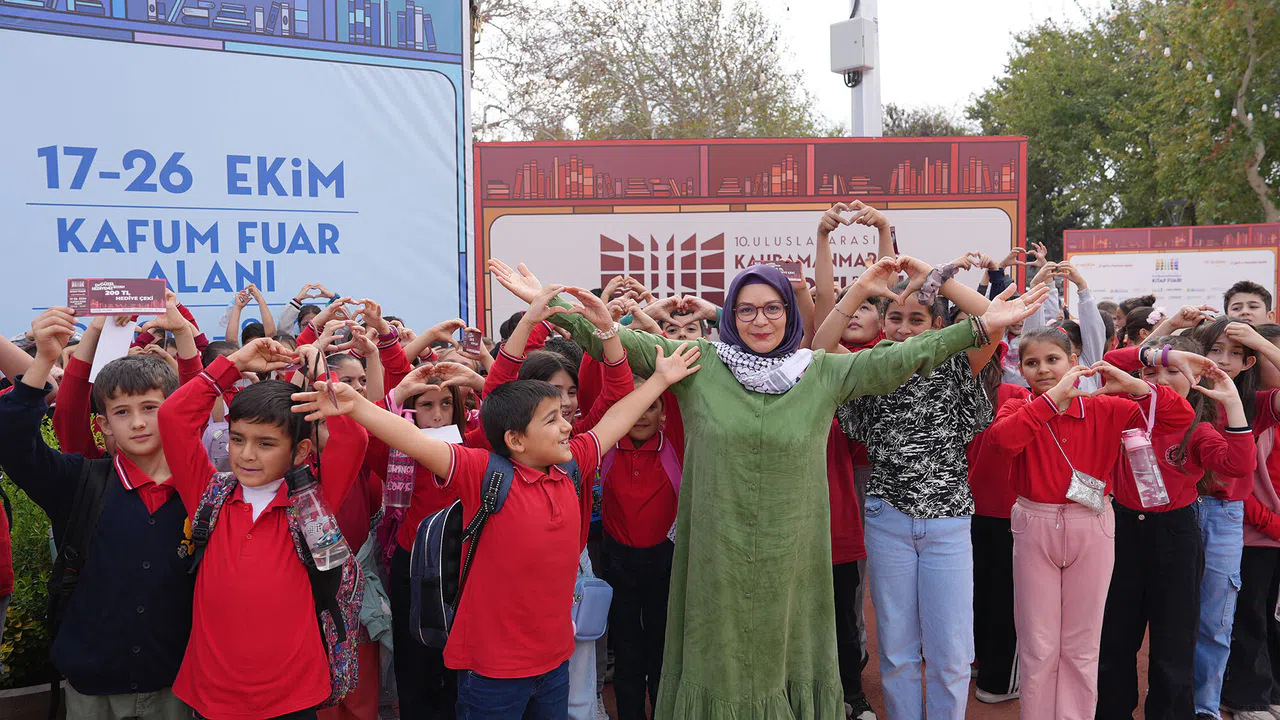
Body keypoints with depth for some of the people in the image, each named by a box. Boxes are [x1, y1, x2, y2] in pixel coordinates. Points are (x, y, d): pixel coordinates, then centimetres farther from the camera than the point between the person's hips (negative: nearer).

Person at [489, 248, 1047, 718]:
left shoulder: (823, 373, 0)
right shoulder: (699, 365, -4)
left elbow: (899, 358, -3)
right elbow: (622, 343, -5)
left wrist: (982, 325, -9)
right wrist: (548, 303, -11)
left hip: (788, 558, 1)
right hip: (717, 556, -1)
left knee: (780, 655, 15)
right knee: (721, 660, 12)